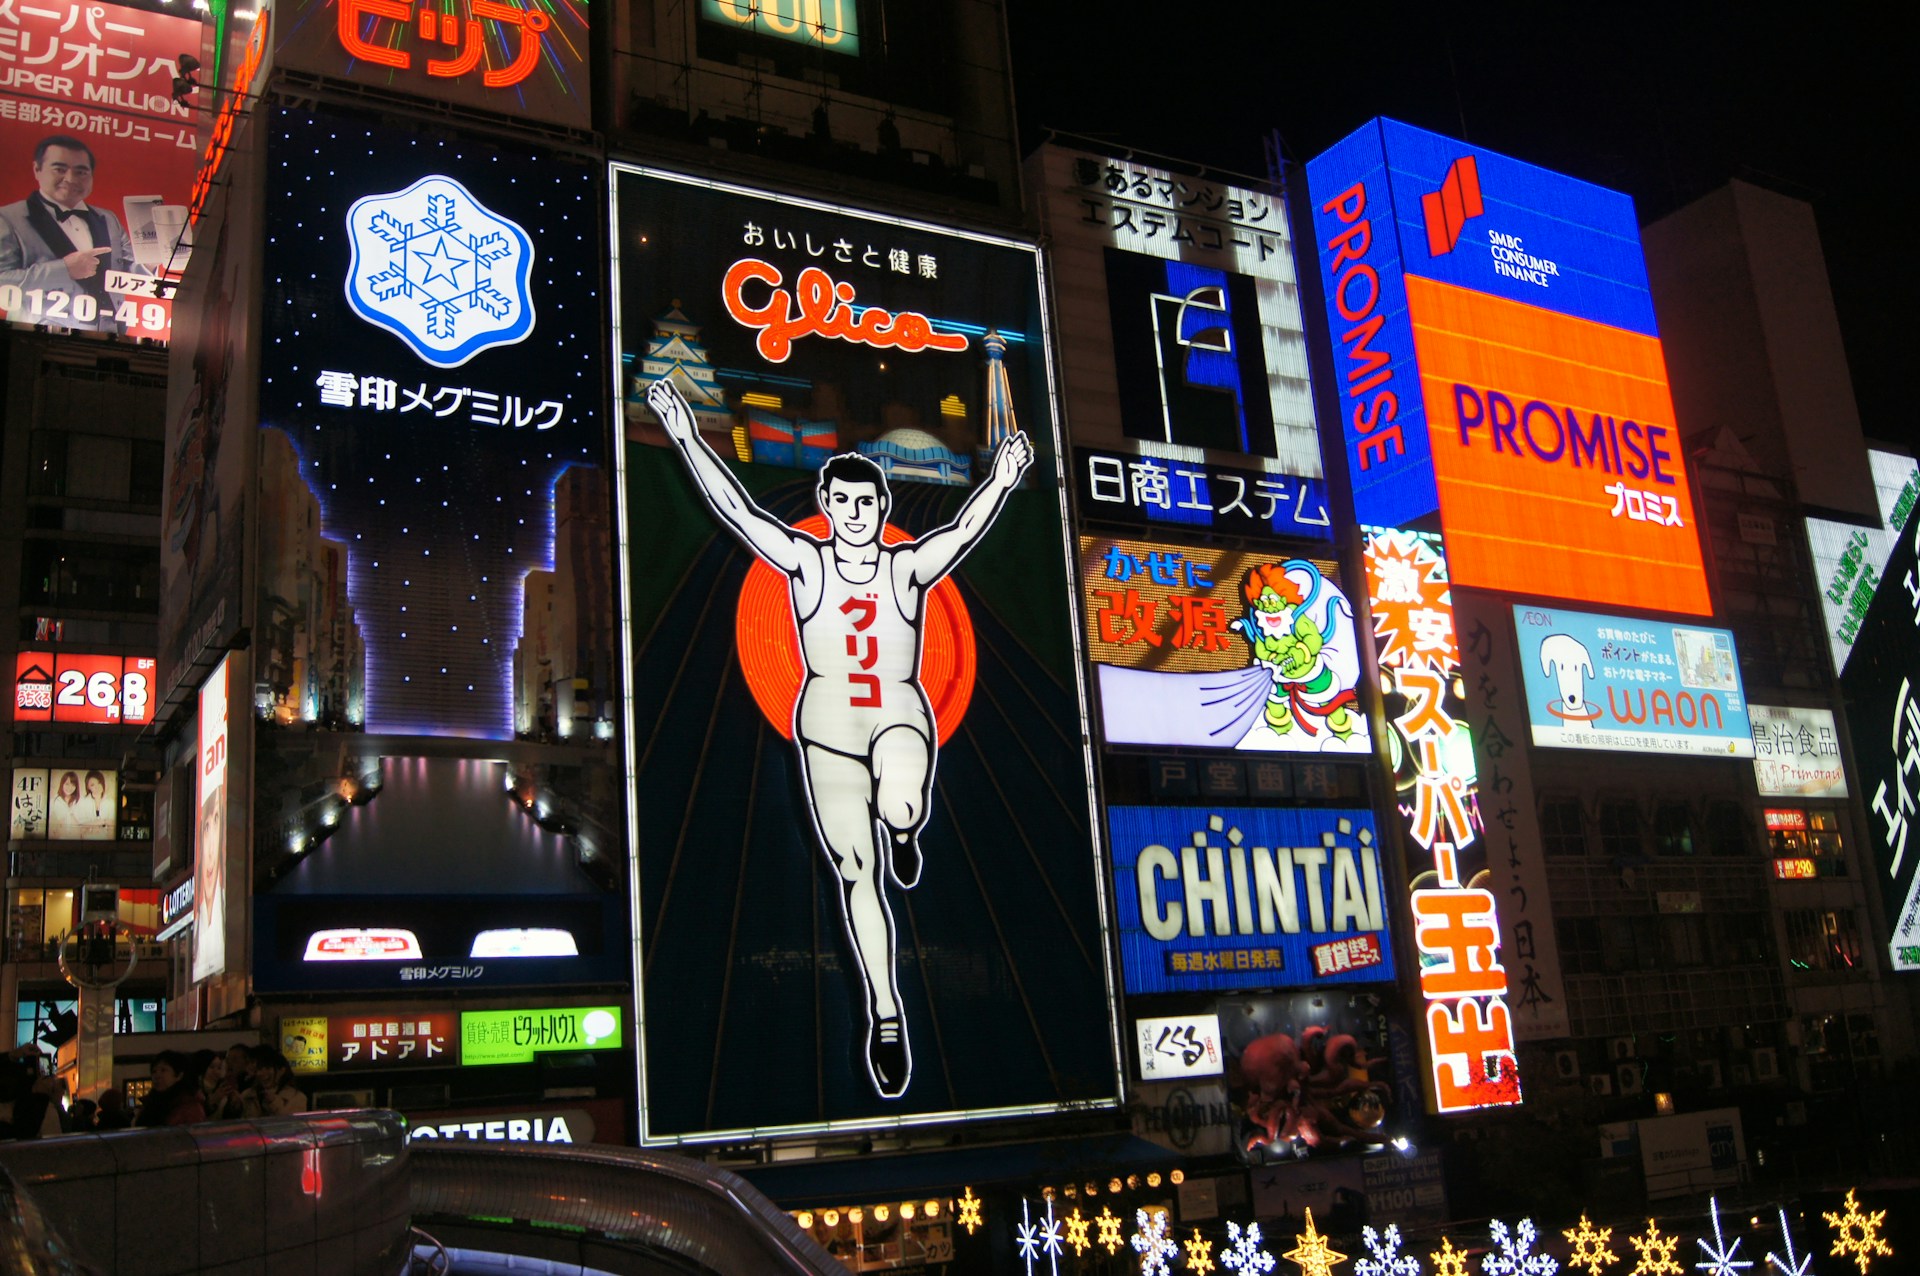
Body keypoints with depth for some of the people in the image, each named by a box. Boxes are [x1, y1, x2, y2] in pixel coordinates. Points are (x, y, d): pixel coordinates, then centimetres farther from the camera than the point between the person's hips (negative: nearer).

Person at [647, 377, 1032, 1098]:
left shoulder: (909, 568, 0)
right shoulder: (804, 563, -1)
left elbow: (965, 529, -14)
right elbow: (736, 509, -8)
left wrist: (1002, 480, -28)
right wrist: (688, 441, -15)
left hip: (900, 719, -1)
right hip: (827, 728, 1)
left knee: (900, 808, -36)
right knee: (855, 873, 4)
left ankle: (904, 833, 4)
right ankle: (885, 1015, 16)